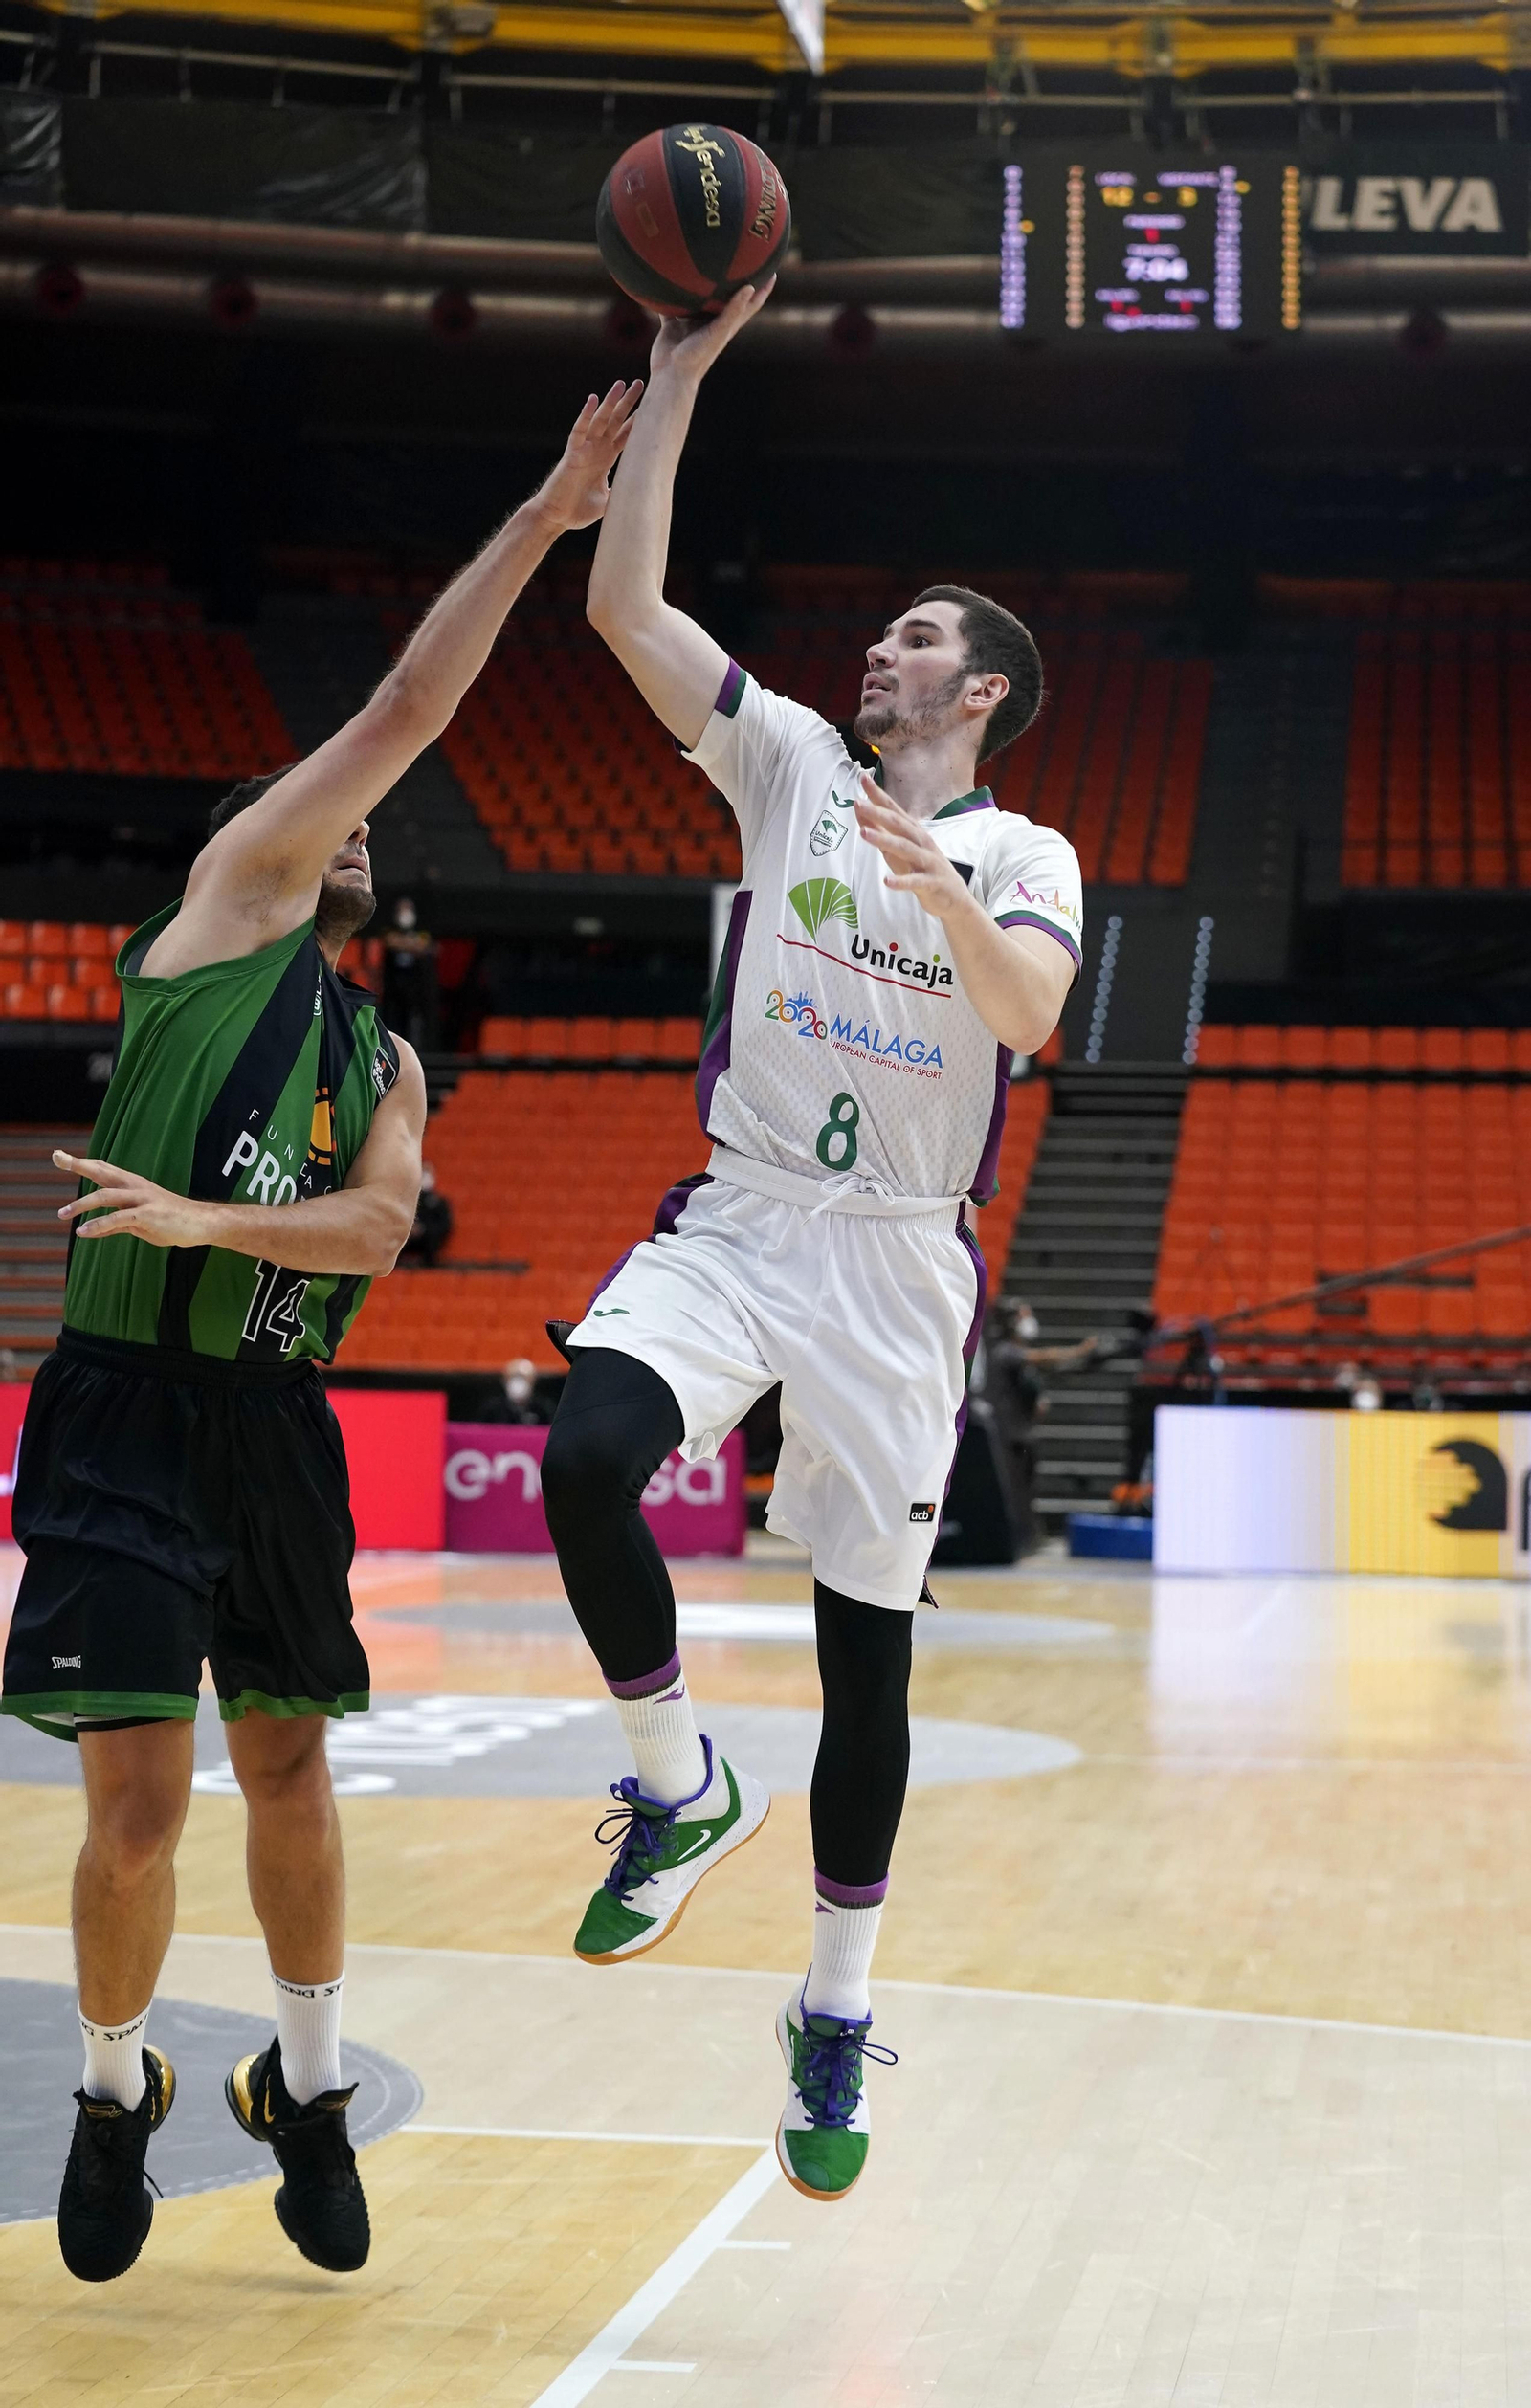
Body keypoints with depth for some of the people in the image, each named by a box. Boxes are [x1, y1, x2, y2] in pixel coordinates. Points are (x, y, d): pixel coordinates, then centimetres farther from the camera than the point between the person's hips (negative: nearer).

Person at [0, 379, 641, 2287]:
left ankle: (305, 2089, 30)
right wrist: (539, 517, -1)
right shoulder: (226, 905, 4)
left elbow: (376, 1224, -1)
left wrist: (204, 1217, -17)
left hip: (278, 1426, 5)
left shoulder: (384, 1061, 19)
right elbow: (405, 710, -2)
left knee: (288, 1773, 13)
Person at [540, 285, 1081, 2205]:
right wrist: (680, 373, -4)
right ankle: (681, 1788, -5)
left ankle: (835, 2020, 18)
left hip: (896, 1266, -1)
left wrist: (944, 891, -36)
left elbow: (1027, 1014, -18)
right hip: (735, 1221, 2)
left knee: (868, 1655, 3)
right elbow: (622, 603, -1)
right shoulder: (793, 767, 8)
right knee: (586, 1458, -29)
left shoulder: (1027, 858, 3)